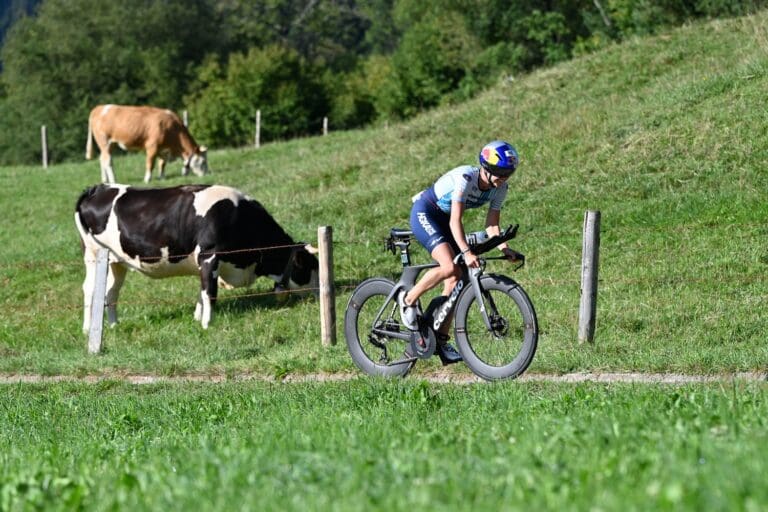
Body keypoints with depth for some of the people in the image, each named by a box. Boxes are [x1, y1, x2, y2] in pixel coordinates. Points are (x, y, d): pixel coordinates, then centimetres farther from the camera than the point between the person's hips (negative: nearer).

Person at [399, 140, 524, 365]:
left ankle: (441, 340, 3)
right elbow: (455, 221, -34)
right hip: (424, 213, -8)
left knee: (456, 279, -4)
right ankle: (408, 300, -5)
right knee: (449, 267, -28)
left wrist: (504, 248, -25)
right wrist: (467, 252, -45)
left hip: (444, 219, 8)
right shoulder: (465, 178, -31)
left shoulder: (500, 188, -9)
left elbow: (492, 225, -7)